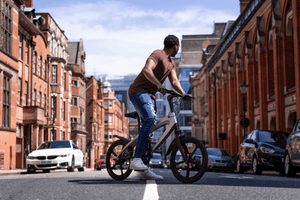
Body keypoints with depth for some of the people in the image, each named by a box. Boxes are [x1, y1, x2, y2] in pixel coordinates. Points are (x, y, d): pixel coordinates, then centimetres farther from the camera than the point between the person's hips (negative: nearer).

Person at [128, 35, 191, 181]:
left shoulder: (171, 62, 18)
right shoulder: (158, 55, -12)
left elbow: (174, 81, 15)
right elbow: (147, 70, -28)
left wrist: (184, 95, -2)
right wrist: (160, 86, -39)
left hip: (149, 95, 10)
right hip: (138, 91, -10)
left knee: (151, 128, 3)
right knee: (149, 119, -32)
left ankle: (144, 171, 5)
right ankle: (136, 159, -34)